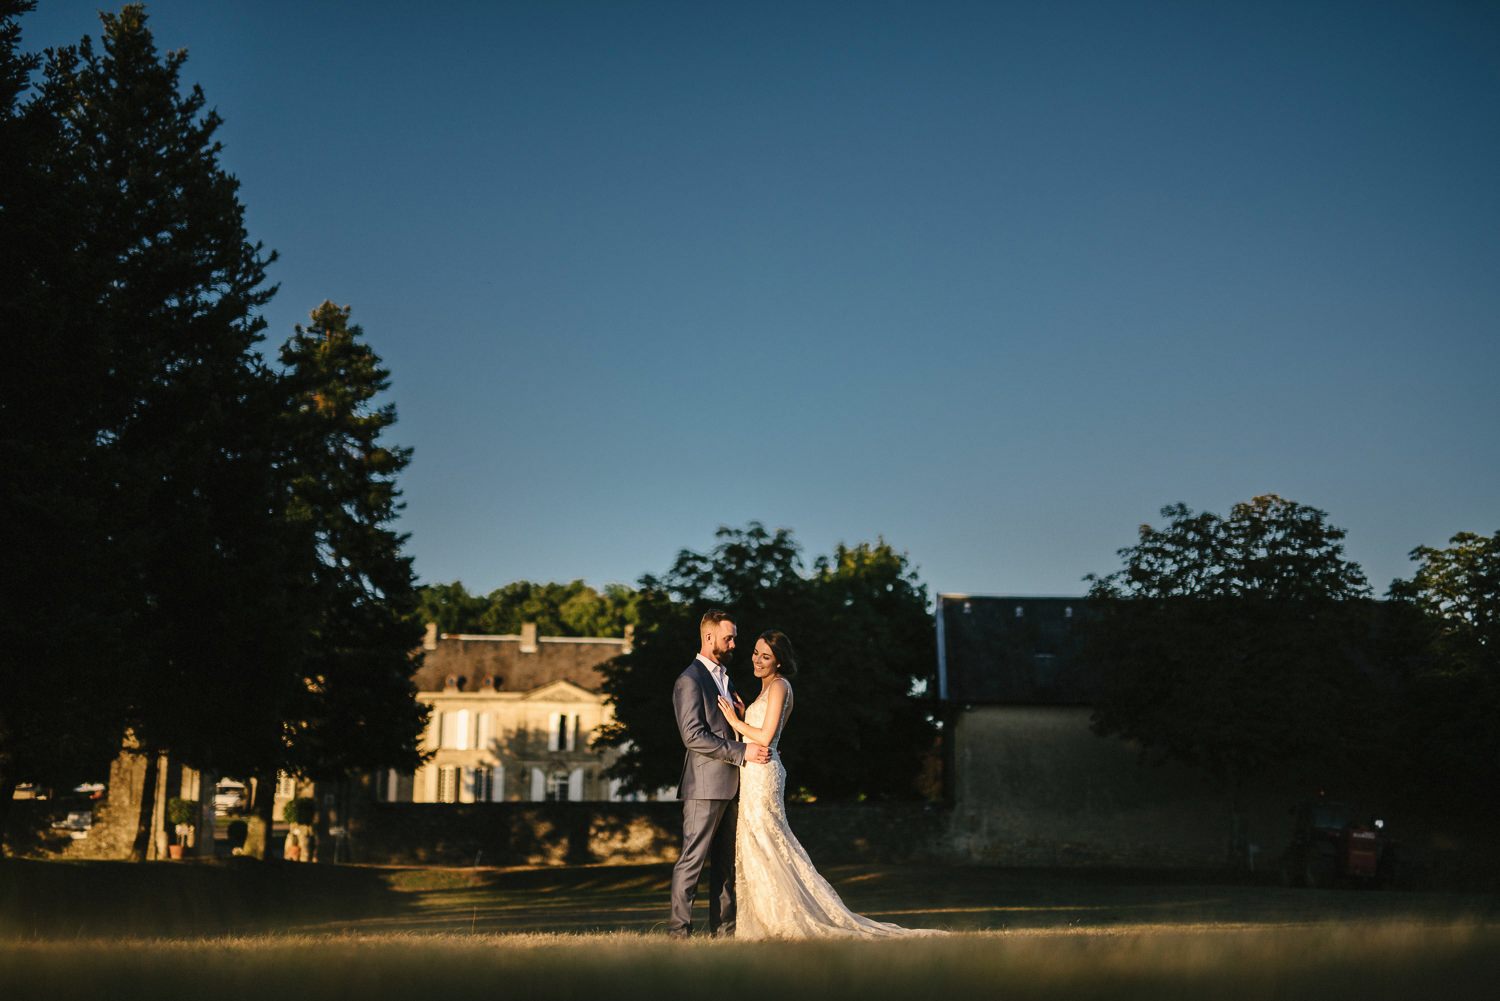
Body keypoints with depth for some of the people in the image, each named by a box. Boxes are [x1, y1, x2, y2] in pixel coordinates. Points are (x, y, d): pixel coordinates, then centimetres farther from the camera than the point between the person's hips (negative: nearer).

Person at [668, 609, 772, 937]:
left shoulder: (724, 677, 20)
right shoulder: (690, 680, -9)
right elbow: (694, 736, -18)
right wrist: (742, 751, -18)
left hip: (729, 786, 9)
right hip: (705, 786, -9)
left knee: (725, 861, 10)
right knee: (693, 859, -6)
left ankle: (723, 928, 15)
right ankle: (678, 930, -2)